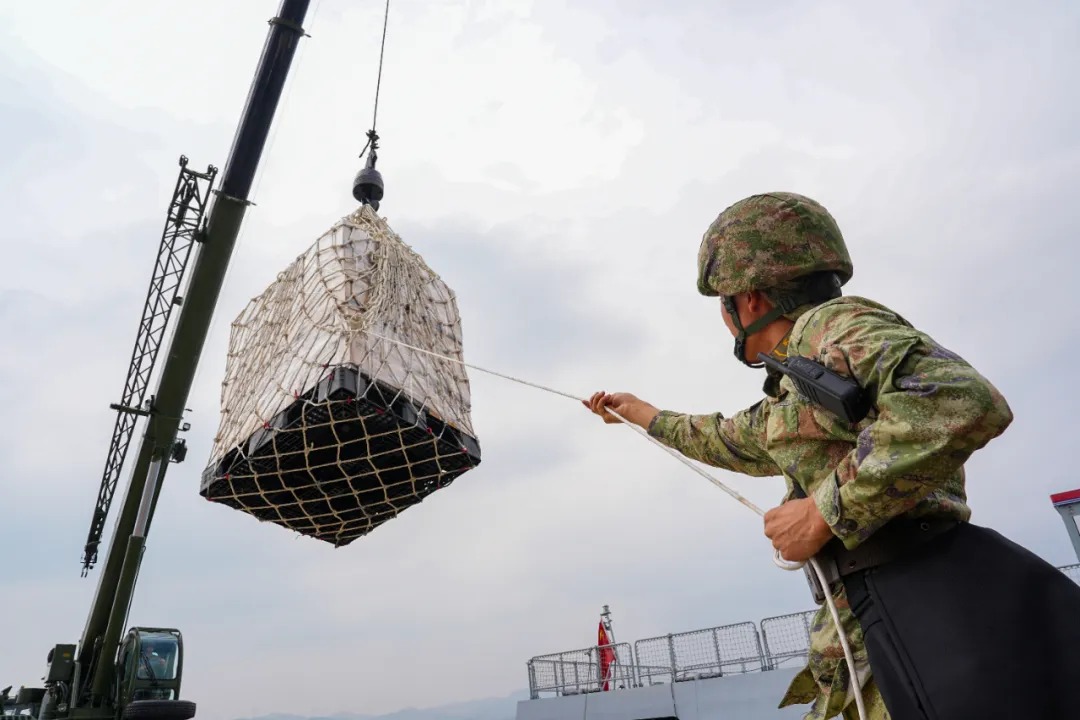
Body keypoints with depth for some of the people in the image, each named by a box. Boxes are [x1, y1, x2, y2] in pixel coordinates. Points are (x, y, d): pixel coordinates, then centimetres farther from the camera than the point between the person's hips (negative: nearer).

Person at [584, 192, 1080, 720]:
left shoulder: (831, 327, -7)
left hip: (932, 622, -9)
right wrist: (640, 412, 51)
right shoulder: (793, 398, 21)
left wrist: (821, 514, -18)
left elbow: (964, 404, -25)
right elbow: (727, 440, 39)